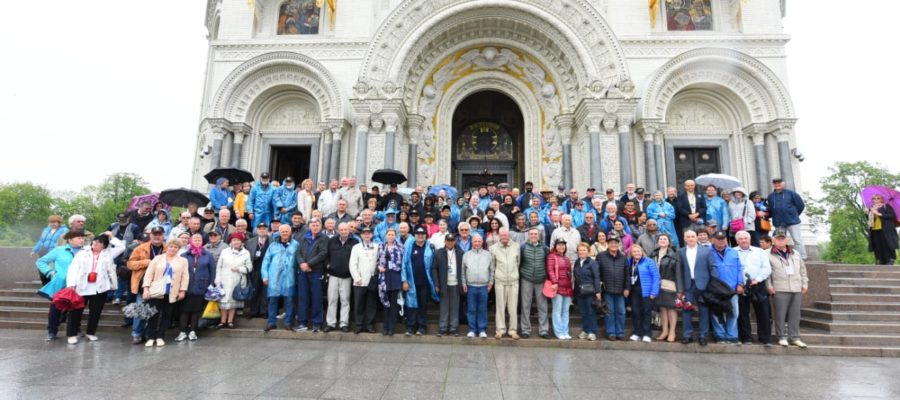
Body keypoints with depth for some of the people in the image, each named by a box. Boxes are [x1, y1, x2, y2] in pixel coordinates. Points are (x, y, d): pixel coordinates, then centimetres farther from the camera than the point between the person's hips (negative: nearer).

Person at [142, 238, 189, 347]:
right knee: (154, 315, 0)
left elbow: (185, 276, 2)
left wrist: (182, 290, -4)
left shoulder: (183, 261, 5)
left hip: (172, 293, 0)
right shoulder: (158, 258, 7)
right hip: (156, 292, 0)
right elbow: (149, 274, 3)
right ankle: (150, 337, 12)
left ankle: (160, 337, 16)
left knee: (166, 315, 6)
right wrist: (146, 288, -6)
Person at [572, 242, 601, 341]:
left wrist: (597, 291, -15)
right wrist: (575, 290, 8)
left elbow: (596, 277, -10)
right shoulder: (577, 263, 10)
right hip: (579, 292, 5)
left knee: (591, 312, 0)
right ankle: (584, 330, 20)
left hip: (589, 292, -5)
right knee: (583, 312, 10)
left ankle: (592, 332, 7)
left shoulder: (593, 263, -6)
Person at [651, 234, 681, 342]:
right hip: (658, 285, 4)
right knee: (662, 307, 10)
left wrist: (679, 289, -10)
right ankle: (664, 330, 21)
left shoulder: (674, 255, -5)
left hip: (669, 285, -4)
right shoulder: (653, 254, 8)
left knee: (671, 307, 2)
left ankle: (672, 332, 14)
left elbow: (678, 272, -7)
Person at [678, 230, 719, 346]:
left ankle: (703, 336, 16)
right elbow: (680, 270, 3)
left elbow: (713, 267, 1)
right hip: (688, 285, 1)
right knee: (687, 310, 3)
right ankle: (687, 335, 12)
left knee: (704, 311, 6)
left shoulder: (707, 250, 3)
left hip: (703, 284, -1)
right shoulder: (681, 252, 6)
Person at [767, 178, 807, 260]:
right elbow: (770, 210, 13)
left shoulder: (791, 193, -1)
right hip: (778, 223, 3)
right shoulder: (771, 196, 8)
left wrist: (794, 214, 8)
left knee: (797, 240, -1)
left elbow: (801, 205, 3)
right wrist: (775, 217, 5)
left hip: (792, 221, -3)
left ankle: (802, 258, 4)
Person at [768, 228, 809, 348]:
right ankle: (782, 337, 8)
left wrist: (805, 284, 11)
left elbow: (803, 270, 19)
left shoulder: (796, 254, 15)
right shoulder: (769, 255, -2)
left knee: (795, 314, 7)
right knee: (780, 314, -1)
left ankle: (794, 337, 16)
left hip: (797, 289, 5)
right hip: (780, 290, -4)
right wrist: (770, 286, -9)